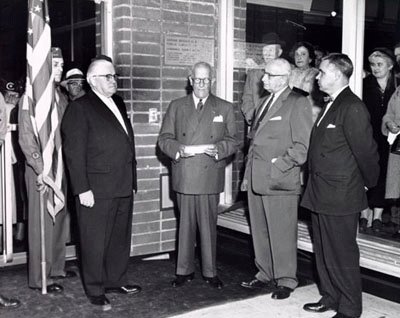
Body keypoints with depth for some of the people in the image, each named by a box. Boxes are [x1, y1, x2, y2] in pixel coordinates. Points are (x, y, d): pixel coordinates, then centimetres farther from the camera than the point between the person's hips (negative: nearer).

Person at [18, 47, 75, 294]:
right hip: (41, 169, -7)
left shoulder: (62, 96, 13)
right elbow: (26, 139, -13)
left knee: (60, 219, 14)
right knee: (42, 223, -1)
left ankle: (57, 267, 28)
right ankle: (39, 279, 8)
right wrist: (41, 169, -18)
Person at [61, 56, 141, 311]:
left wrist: (132, 180, 13)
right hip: (96, 190, -7)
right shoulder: (80, 108, -7)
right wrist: (82, 189, -16)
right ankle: (95, 291, 18)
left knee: (121, 238, 16)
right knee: (95, 242, 4)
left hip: (123, 187, 7)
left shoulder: (119, 104, 15)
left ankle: (116, 281, 32)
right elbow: (74, 152, -11)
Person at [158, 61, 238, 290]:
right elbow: (164, 139, 6)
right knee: (186, 224, 8)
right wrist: (180, 149, -13)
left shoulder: (225, 109, 9)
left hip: (210, 177, -1)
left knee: (209, 225, 5)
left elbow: (232, 142, 5)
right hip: (184, 176, 1)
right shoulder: (176, 106, 11)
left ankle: (210, 272, 17)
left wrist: (215, 149, -15)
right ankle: (185, 271, 19)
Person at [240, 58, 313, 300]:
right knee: (260, 232, 13)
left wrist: (278, 166, -15)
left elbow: (302, 146, -12)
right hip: (256, 180, 8)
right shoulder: (264, 103, 19)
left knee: (282, 234, 1)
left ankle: (285, 281, 14)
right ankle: (266, 275, 27)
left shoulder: (298, 103, -7)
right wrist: (248, 174, 16)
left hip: (279, 181, -8)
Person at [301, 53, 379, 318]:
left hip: (340, 197, -9)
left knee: (342, 256, 3)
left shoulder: (352, 108, -18)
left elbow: (366, 152, -16)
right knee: (323, 252, 19)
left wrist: (369, 184, -3)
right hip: (321, 196, 9)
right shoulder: (330, 106, 12)